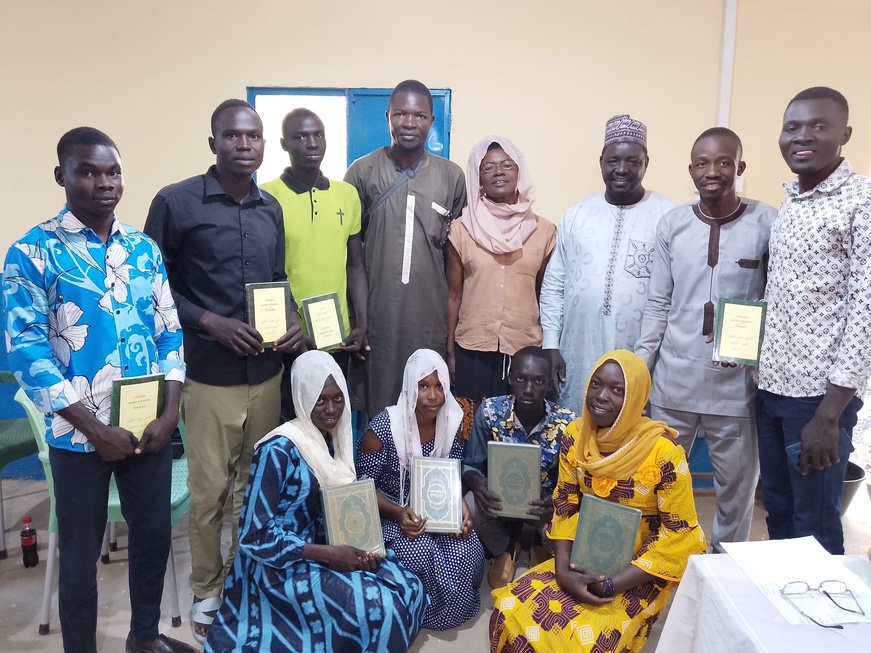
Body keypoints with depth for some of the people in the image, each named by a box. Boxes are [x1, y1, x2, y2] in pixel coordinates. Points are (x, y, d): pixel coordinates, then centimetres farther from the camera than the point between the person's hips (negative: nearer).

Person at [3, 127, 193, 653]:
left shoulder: (144, 248, 4)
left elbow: (170, 333, 5)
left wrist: (169, 414, -6)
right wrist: (96, 428, -15)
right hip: (79, 432, -4)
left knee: (155, 535, 17)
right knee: (80, 556, 11)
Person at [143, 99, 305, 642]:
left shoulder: (271, 208, 10)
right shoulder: (176, 203, -6)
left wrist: (293, 324, -2)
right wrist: (211, 323, -15)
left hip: (267, 370, 5)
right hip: (210, 372, -4)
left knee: (258, 481, 15)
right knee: (210, 489, 5)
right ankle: (206, 590, 27)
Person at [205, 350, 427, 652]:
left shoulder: (335, 439, 1)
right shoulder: (277, 450, -22)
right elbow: (253, 536, -21)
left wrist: (363, 547, -11)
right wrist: (327, 554, -25)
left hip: (330, 548, 7)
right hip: (283, 564, -7)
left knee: (410, 590, -7)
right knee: (378, 607, -23)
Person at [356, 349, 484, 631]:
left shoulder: (452, 423, -6)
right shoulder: (383, 428, -20)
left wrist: (461, 505, -16)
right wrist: (398, 513, -28)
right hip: (393, 514, -4)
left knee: (467, 554, -25)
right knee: (420, 554, -33)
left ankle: (453, 605, 10)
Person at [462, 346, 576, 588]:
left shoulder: (568, 423, -20)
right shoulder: (490, 411, -18)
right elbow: (469, 465, -9)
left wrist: (557, 501, -36)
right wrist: (477, 483, -33)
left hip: (544, 506, 0)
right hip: (499, 500, 1)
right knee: (471, 505, -31)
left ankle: (541, 549, 12)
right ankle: (504, 550, 7)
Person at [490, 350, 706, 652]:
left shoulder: (663, 452, -21)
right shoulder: (575, 435, -6)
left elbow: (678, 533, -15)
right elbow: (565, 506, 1)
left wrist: (612, 585, -19)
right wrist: (563, 571, -13)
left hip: (641, 572, -4)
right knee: (510, 613, -13)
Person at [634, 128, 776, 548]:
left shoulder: (767, 223, -5)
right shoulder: (672, 224, 1)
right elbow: (658, 305, 5)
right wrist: (638, 369, 1)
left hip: (737, 383, -2)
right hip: (674, 379, 2)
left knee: (737, 486, 13)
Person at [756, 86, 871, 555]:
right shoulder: (788, 202, 11)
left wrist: (829, 414, -18)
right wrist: (761, 371, 8)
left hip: (818, 393, -6)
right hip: (772, 386, 7)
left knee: (815, 526, 6)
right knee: (778, 513, 17)